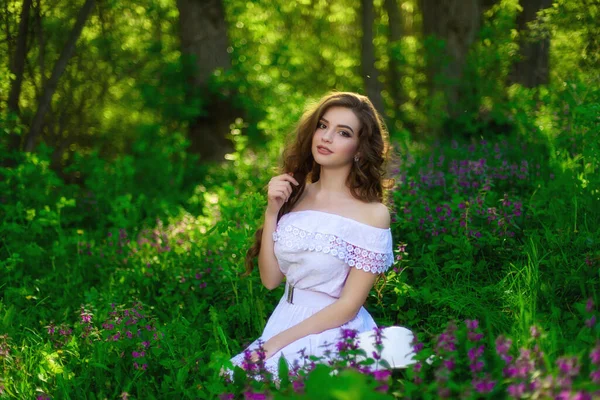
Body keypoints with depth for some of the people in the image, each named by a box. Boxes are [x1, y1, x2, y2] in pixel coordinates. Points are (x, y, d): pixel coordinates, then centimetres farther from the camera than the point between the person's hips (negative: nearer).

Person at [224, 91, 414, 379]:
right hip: (283, 320, 5)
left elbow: (348, 306, -11)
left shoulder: (372, 214, -11)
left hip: (333, 335, -5)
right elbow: (270, 279, 2)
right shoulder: (295, 193, 3)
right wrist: (272, 213, -8)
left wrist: (278, 341, -14)